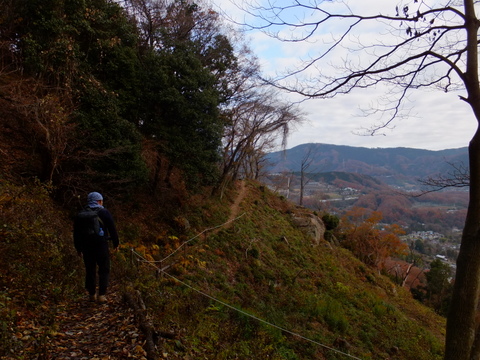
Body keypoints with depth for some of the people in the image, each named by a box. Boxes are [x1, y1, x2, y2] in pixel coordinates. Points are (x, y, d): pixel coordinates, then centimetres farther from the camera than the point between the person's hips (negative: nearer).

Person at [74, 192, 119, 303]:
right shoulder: (104, 213, -3)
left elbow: (76, 233, 10)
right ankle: (101, 295, -2)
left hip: (87, 246, 4)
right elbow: (112, 229, -3)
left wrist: (78, 248, 18)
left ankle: (92, 295, 21)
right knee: (104, 270, 4)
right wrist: (115, 243, 7)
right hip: (102, 245, -3)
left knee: (90, 270, 13)